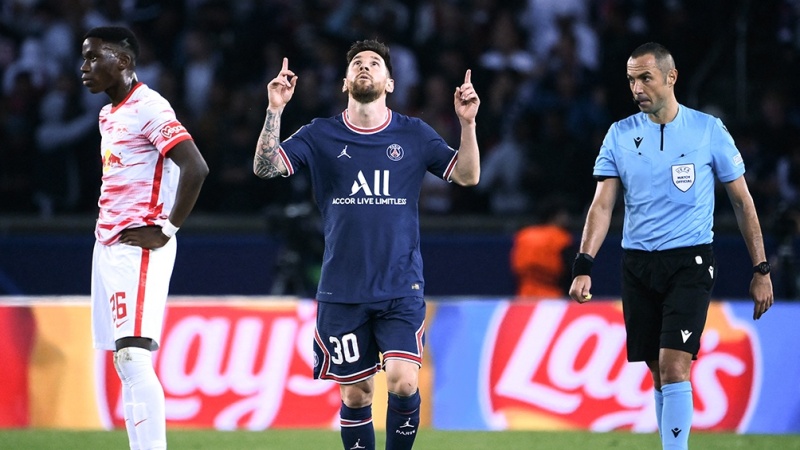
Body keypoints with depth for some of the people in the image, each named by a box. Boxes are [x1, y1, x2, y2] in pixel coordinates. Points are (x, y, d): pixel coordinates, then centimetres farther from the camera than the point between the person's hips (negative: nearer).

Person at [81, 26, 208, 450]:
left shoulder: (148, 108, -12)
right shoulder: (109, 114, 17)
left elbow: (195, 168, -21)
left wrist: (167, 229, -17)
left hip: (138, 247, -10)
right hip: (108, 246, 10)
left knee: (133, 355, -17)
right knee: (126, 361, 7)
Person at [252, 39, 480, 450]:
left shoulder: (414, 135, 6)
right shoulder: (321, 135, 5)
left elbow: (467, 176, 2)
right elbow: (265, 168, -4)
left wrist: (468, 124, -13)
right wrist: (275, 110, -16)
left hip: (400, 289, -1)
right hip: (342, 291, 1)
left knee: (403, 383, -17)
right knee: (355, 394, 3)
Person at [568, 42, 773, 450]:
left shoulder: (709, 130, -1)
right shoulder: (620, 135, 5)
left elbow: (742, 201, 4)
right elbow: (602, 204, 1)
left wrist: (761, 270, 2)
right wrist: (583, 266, -12)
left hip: (689, 262, -3)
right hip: (637, 263, 3)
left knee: (673, 366, -16)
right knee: (659, 373, 7)